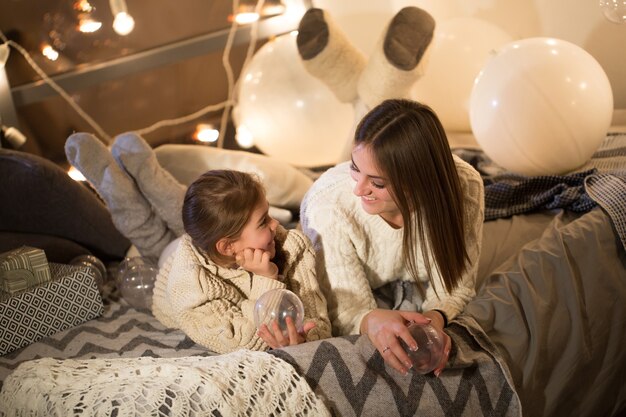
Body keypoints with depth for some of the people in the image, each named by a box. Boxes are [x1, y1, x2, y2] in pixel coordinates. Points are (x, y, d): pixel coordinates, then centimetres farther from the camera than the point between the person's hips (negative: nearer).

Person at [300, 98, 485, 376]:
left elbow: (455, 287, -17)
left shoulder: (463, 188, -29)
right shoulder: (326, 207, -36)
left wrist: (435, 318, -41)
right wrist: (371, 321, -54)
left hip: (418, 296, 2)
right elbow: (345, 311, -29)